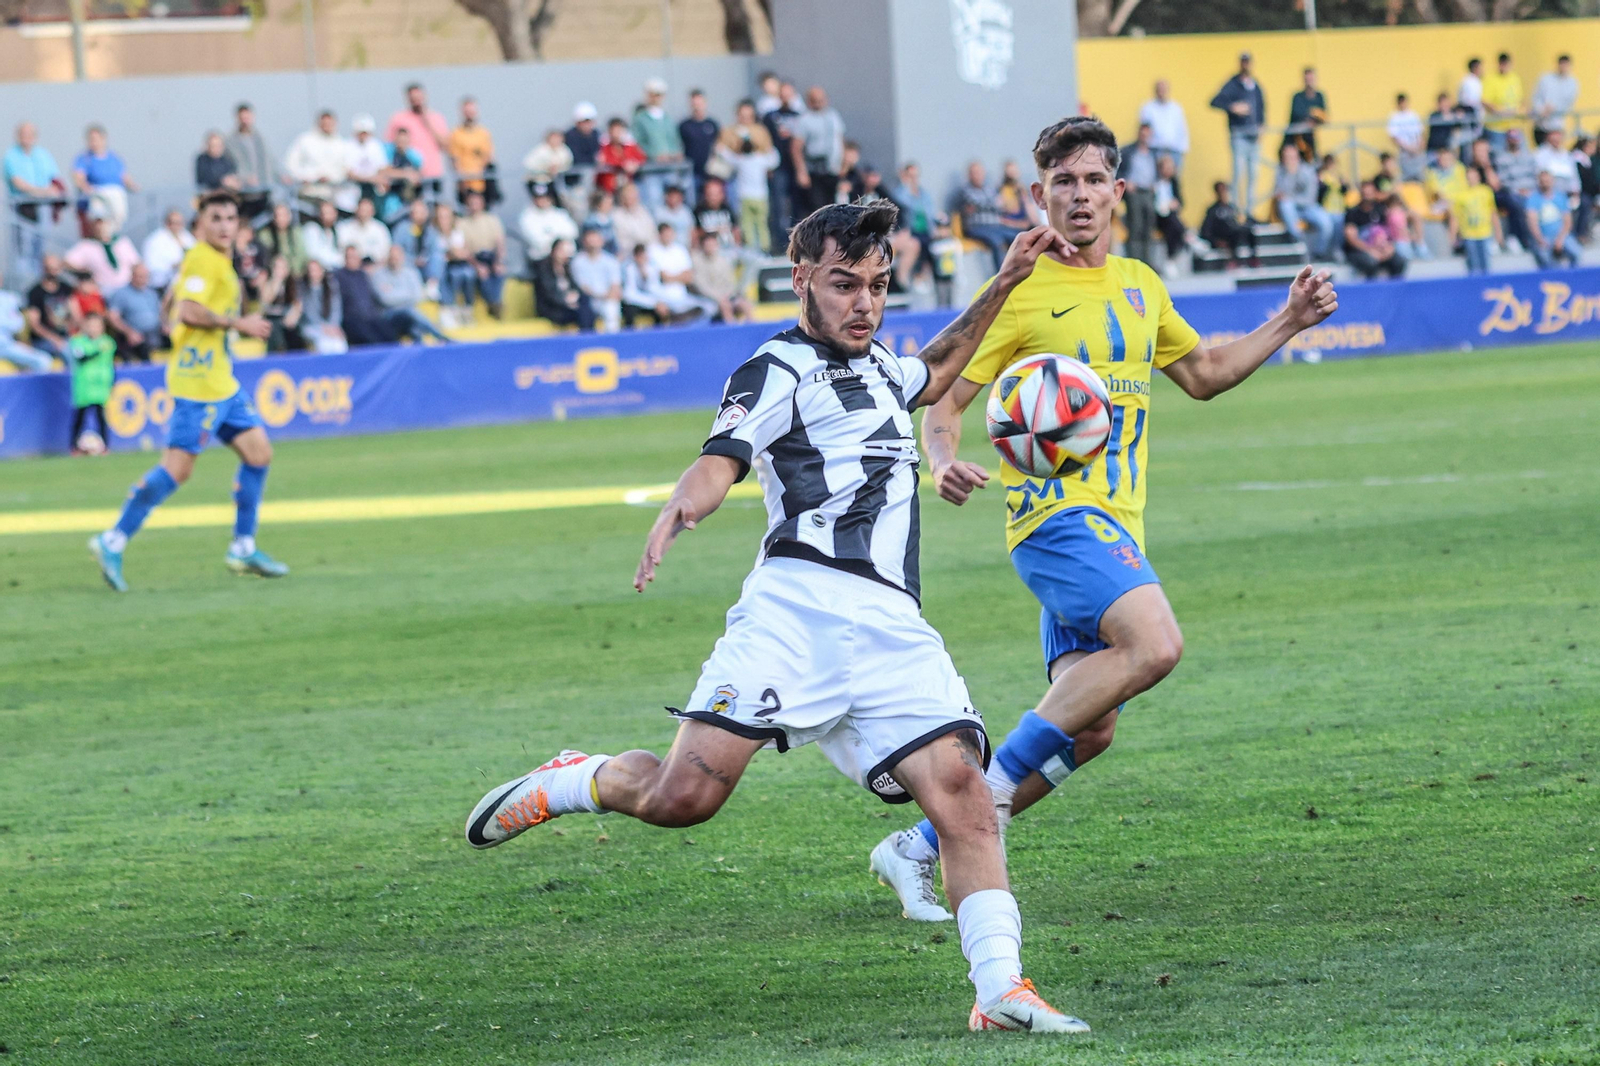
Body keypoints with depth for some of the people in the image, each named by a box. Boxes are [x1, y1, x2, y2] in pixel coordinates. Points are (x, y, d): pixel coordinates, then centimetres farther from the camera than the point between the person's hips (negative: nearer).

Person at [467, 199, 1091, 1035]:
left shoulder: (874, 367, 29)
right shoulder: (778, 370, 3)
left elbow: (933, 372, 54)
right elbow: (721, 461, -15)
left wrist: (1002, 288, 45)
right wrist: (680, 511, -37)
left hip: (893, 625, 6)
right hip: (799, 605, -6)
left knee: (958, 786, -16)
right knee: (683, 795, -15)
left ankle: (1000, 990, -18)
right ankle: (572, 783, 16)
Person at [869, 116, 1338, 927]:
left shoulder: (1139, 286, 17)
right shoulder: (1021, 294, -4)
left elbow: (1203, 374, 32)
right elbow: (941, 403, -3)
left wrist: (1288, 324, 21)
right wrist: (943, 463, -24)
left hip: (1114, 525, 8)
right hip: (1055, 508, -8)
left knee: (1088, 729, 3)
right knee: (1154, 644, -30)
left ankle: (921, 845, 11)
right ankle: (994, 784, -21)